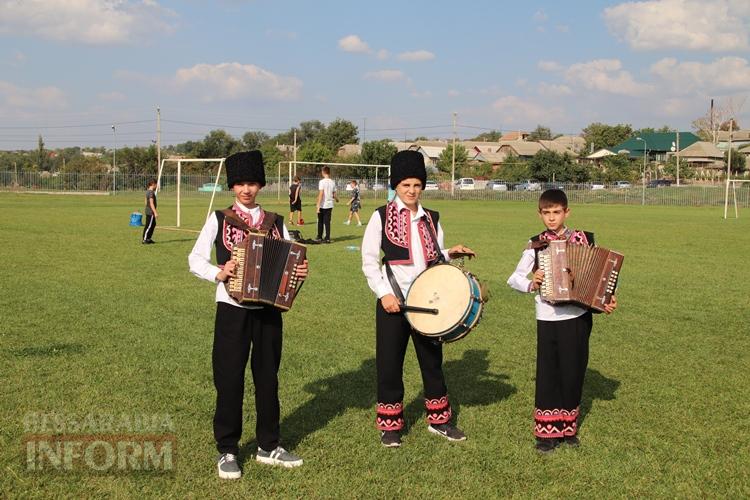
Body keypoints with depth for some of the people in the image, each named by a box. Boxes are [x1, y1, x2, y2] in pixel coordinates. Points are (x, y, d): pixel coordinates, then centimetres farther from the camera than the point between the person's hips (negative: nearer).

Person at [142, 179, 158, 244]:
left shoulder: (148, 191, 11)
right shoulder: (151, 192, -19)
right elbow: (151, 203, -22)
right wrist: (155, 212, -21)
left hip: (148, 211, 10)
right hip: (150, 212, -10)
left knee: (153, 224, 17)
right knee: (148, 226, -4)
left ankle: (148, 238, 23)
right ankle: (144, 240, 2)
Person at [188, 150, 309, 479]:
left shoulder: (276, 223, 6)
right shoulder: (219, 219, -1)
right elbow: (195, 260, -1)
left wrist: (299, 272, -14)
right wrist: (218, 273, -19)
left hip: (268, 310, 3)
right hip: (232, 310, -3)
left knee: (267, 378, 11)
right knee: (229, 380, 2)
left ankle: (268, 446, 24)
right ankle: (227, 452, 14)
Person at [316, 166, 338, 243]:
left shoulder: (322, 182, -12)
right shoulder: (332, 182, 4)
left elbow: (321, 194, -18)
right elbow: (334, 195, 9)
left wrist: (318, 205, -17)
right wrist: (336, 199, 32)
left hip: (323, 205, -4)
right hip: (330, 205, 4)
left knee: (320, 222, 10)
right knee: (327, 222, 7)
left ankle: (319, 237, 18)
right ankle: (327, 238, 4)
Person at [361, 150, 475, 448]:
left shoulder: (431, 219, 9)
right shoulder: (381, 217, -4)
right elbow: (369, 261, -6)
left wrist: (450, 253, -3)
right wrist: (384, 293, -14)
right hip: (392, 300, -4)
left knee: (432, 359, 12)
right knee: (390, 364, 3)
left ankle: (439, 420, 26)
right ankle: (389, 426, 16)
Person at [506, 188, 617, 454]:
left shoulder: (583, 240, 2)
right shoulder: (535, 245, 1)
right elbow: (514, 278, 3)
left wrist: (607, 298, -9)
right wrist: (531, 285, -16)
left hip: (578, 317, 1)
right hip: (548, 318, -1)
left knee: (573, 372, 9)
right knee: (548, 374, 2)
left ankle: (568, 428, 24)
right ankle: (547, 432, 13)